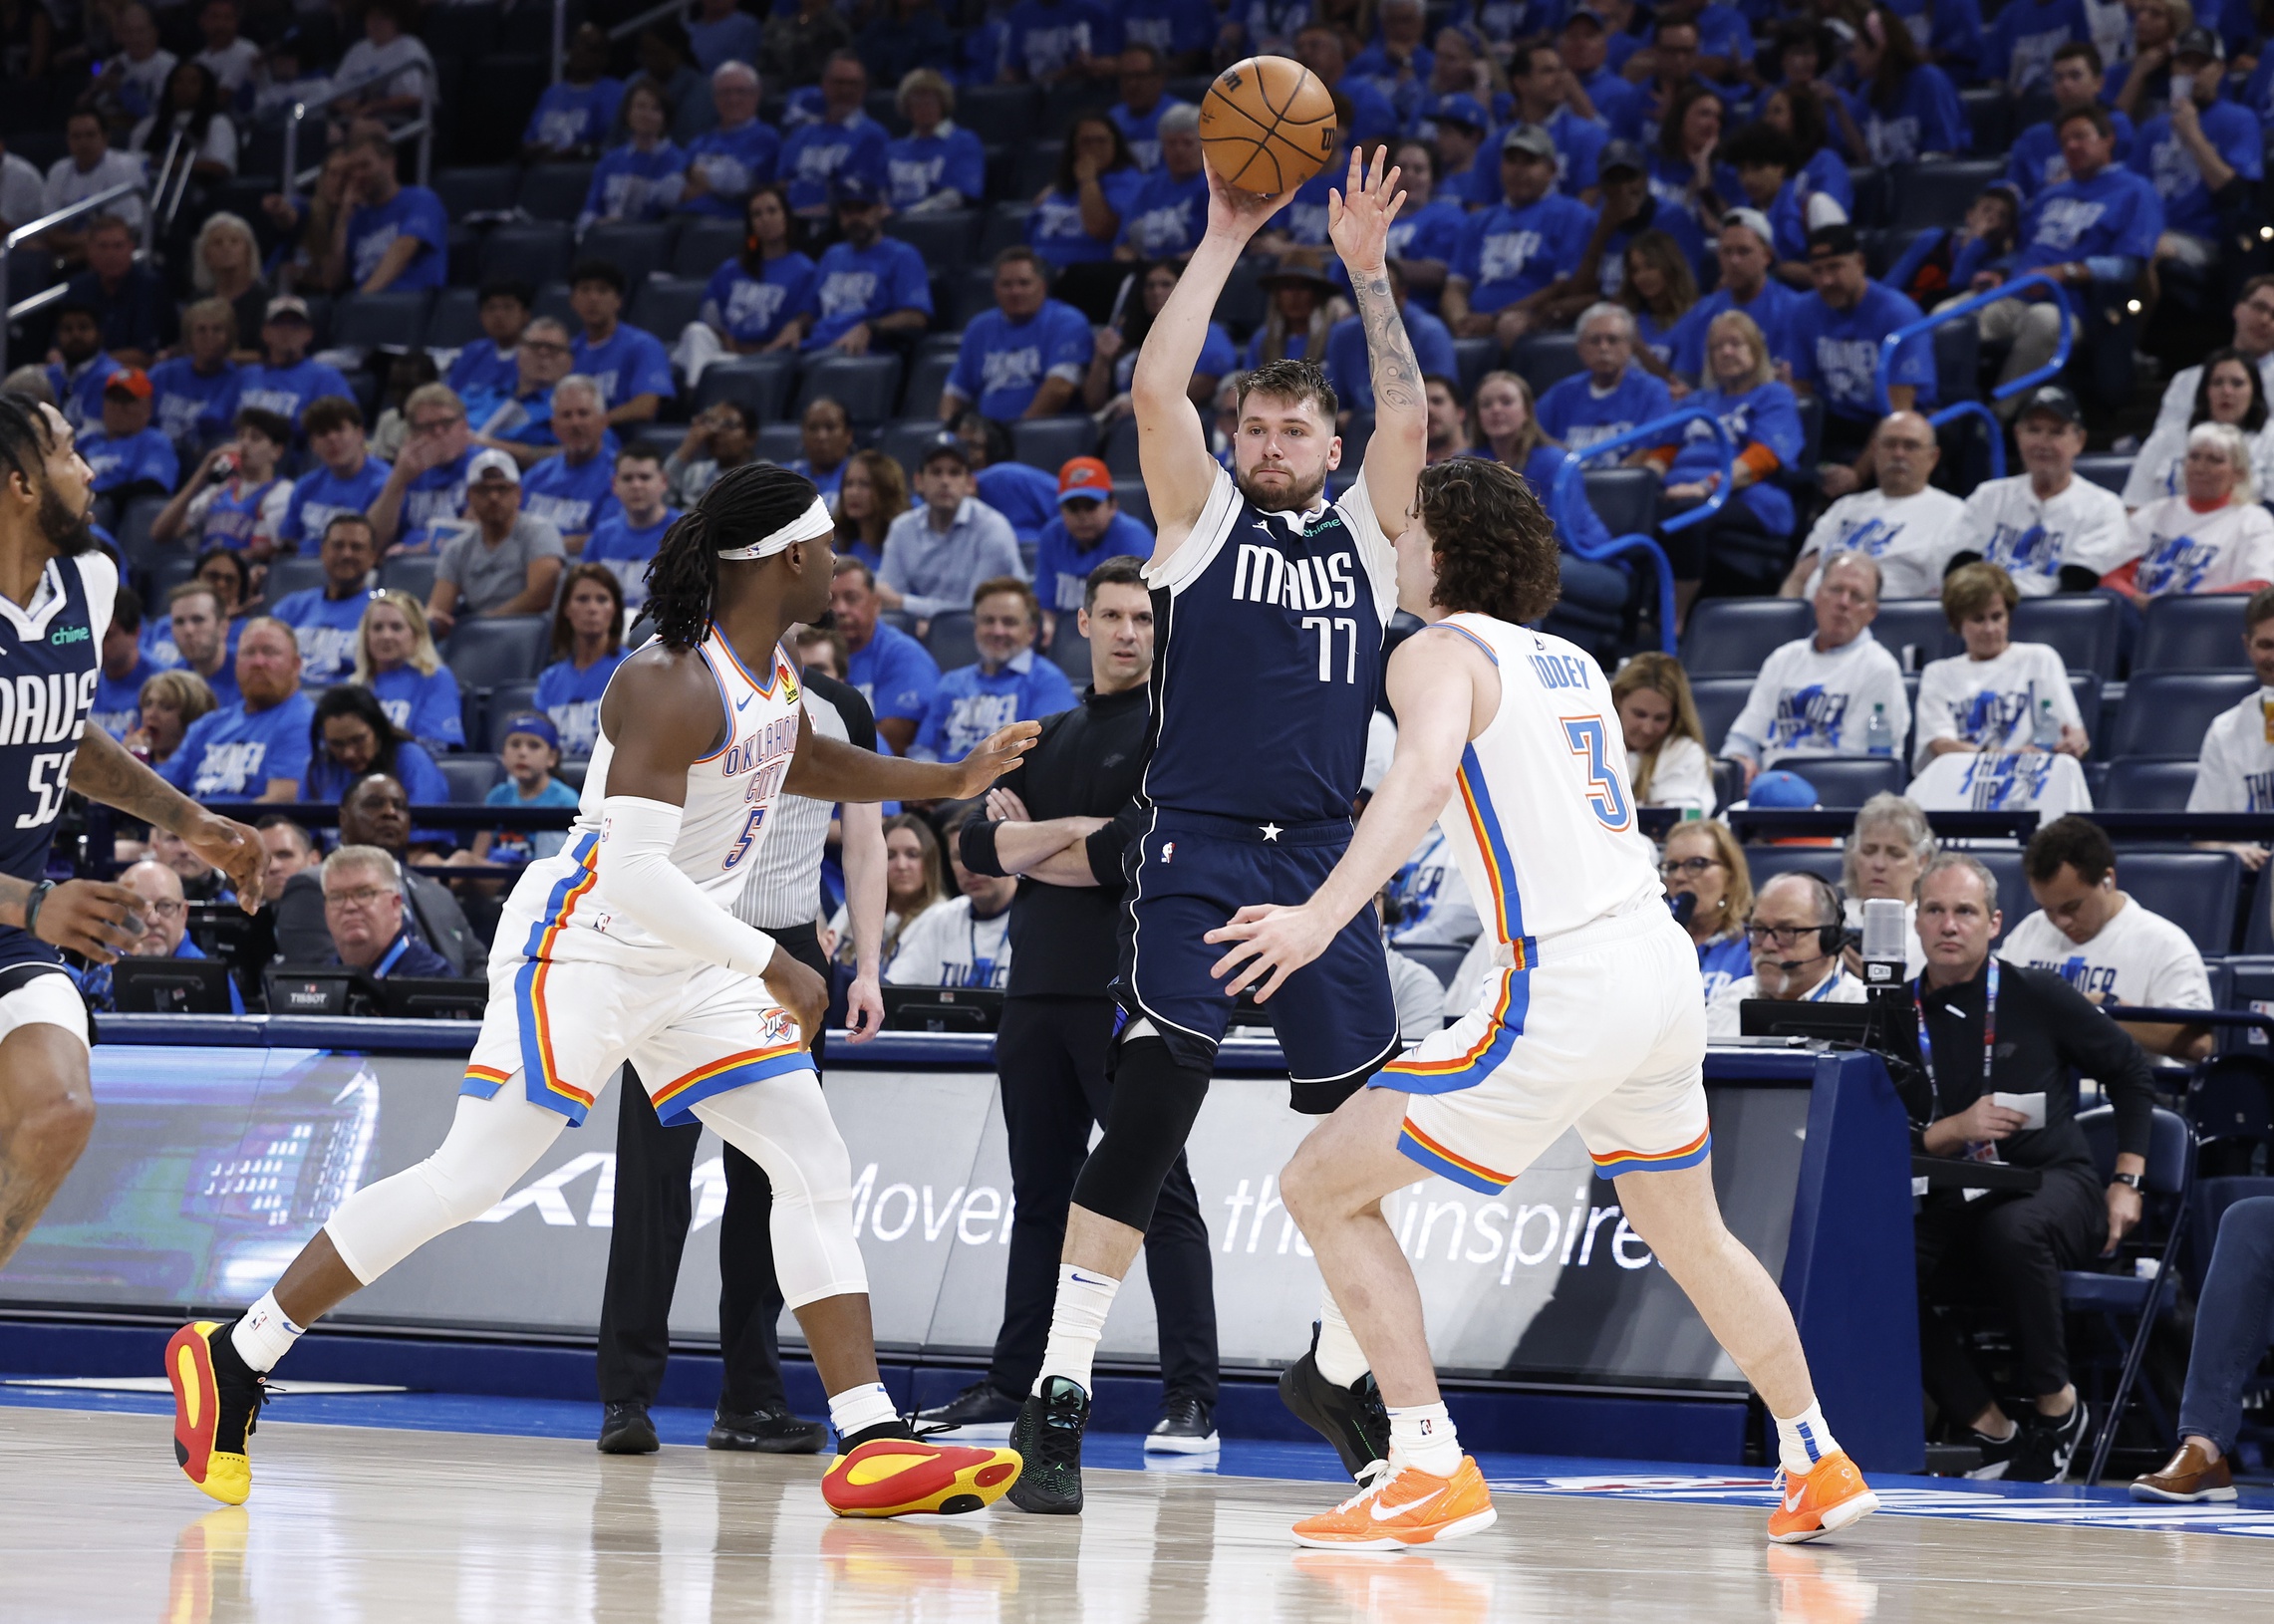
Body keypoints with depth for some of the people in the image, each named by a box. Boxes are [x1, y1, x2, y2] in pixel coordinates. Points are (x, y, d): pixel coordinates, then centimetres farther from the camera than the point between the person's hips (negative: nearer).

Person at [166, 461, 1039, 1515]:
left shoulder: (774, 668, 6)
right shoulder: (675, 684, -24)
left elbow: (804, 765, 30)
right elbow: (631, 870, -31)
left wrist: (952, 782, 22)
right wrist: (771, 965, -27)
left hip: (693, 963, 9)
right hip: (585, 944, -9)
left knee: (816, 1171, -1)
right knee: (468, 1178, -9)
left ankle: (871, 1444, -4)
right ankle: (232, 1357, 3)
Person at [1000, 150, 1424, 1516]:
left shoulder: (1368, 529, 13)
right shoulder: (1202, 514, 7)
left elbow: (1411, 417, -2)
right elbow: (1156, 387, -6)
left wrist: (1368, 270, -5)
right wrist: (1226, 241, -6)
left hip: (1323, 861, 3)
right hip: (1198, 852, -3)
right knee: (1151, 1110, -16)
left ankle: (1343, 1365, 29)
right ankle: (1060, 1395, -17)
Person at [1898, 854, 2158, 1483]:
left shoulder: (2037, 996, 1)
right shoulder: (1899, 1019, 7)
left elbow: (2130, 1072, 11)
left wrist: (2126, 1182, 5)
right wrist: (1956, 1130, -14)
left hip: (2056, 1183, -3)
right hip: (1955, 1206, 3)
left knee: (2009, 1229, -39)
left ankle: (2055, 1403, -19)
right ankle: (1994, 1432, -18)